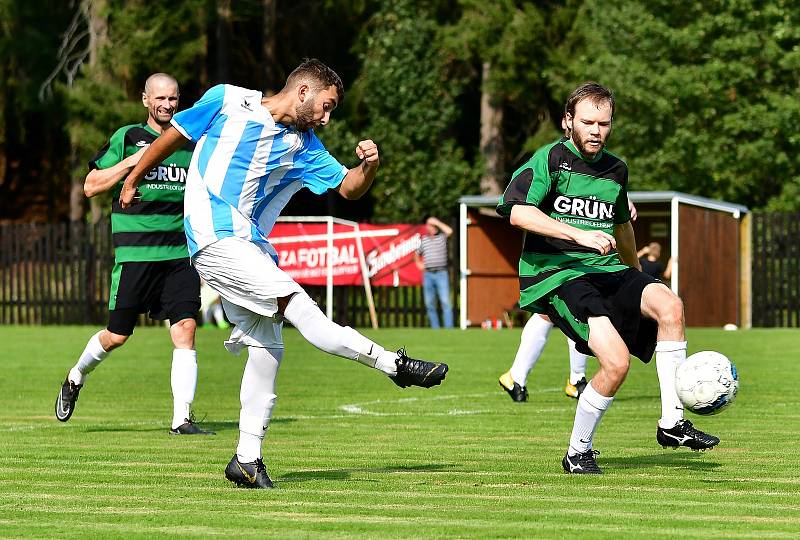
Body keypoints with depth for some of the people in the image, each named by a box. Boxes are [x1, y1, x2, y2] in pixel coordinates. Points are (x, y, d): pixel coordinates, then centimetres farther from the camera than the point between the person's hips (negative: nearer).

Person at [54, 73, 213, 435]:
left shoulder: (190, 144, 12)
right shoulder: (127, 138, 0)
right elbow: (90, 186, -3)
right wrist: (131, 162, -13)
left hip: (180, 253, 3)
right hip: (134, 253, -3)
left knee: (185, 330, -11)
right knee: (117, 335, 5)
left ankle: (182, 419, -9)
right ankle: (75, 379, 34)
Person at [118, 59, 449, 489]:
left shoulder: (303, 146, 13)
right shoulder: (227, 101, -1)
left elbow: (348, 188, 10)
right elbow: (172, 136, 9)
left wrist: (369, 166, -11)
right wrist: (132, 181, 17)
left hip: (251, 248, 8)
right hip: (216, 239, -7)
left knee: (267, 346, 1)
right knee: (299, 306, -18)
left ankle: (247, 458, 7)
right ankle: (394, 365, -16)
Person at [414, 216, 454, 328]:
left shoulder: (442, 237, 6)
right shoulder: (423, 240, 14)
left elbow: (449, 231, -15)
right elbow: (417, 253, 30)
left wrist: (437, 222, -5)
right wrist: (418, 263, 14)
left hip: (441, 273, -3)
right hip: (428, 274, 3)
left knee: (445, 302, -11)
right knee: (429, 303, 3)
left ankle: (449, 328, -13)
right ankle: (435, 328, 8)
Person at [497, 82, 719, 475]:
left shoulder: (616, 169, 16)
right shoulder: (551, 159, -4)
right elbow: (516, 210, -19)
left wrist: (636, 278, 44)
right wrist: (579, 235, -27)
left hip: (607, 270, 6)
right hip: (556, 275, -6)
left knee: (668, 305, -25)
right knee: (616, 361, -24)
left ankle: (672, 423, -17)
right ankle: (577, 452, -2)